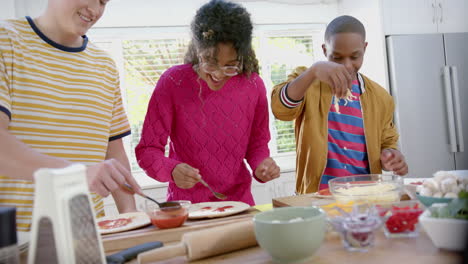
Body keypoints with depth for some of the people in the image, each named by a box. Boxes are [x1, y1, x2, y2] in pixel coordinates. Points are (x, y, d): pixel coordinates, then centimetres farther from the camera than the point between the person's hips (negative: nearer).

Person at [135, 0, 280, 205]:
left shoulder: (253, 85, -2)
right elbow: (147, 150, -6)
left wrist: (261, 166, -9)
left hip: (239, 201, 2)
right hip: (186, 205, -1)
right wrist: (172, 170, -25)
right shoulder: (172, 82, -10)